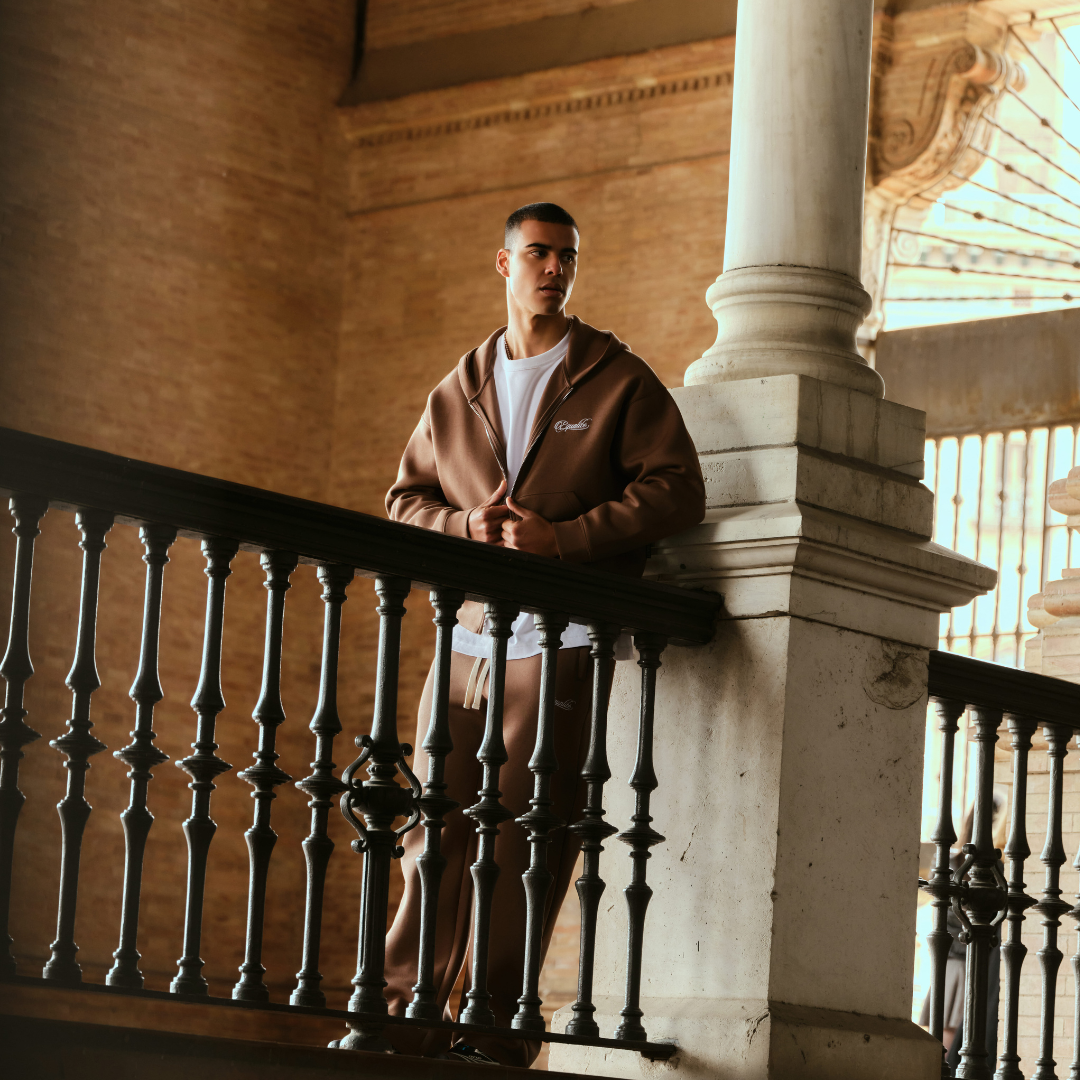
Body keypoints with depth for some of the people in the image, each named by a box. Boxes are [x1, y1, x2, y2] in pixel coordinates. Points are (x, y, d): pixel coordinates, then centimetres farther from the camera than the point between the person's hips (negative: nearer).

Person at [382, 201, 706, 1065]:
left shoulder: (620, 380, 6)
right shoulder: (457, 393, 18)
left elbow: (677, 492, -3)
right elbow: (405, 499, 19)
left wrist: (562, 536, -12)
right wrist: (462, 526, -4)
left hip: (565, 643, -4)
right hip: (470, 637, 4)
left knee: (527, 834, -8)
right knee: (438, 826, -1)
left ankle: (499, 1027, -5)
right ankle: (409, 1016, 3)